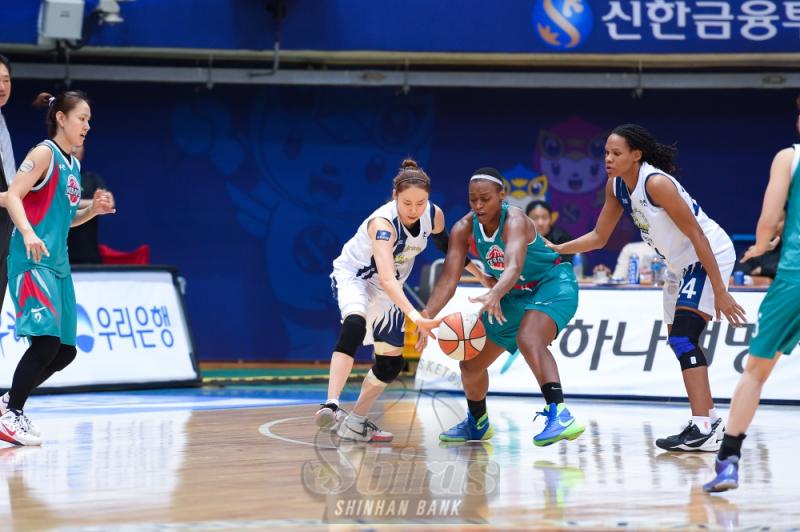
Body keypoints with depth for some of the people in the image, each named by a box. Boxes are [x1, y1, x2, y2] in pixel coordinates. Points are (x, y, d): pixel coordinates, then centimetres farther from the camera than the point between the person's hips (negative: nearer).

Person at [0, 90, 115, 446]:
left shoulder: (73, 165, 18)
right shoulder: (44, 154, -7)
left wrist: (93, 210, 10)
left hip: (57, 264, 9)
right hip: (32, 261, -9)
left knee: (65, 351, 7)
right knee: (47, 340, -18)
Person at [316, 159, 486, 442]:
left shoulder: (434, 215, -16)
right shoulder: (383, 223, -36)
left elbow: (445, 246, 9)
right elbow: (387, 279, -47)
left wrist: (476, 271, 11)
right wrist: (415, 317, -59)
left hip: (387, 291, 7)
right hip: (352, 276, -7)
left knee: (391, 363, 5)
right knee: (354, 324, -38)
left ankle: (355, 422, 21)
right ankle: (331, 406, -45)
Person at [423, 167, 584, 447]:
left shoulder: (514, 221, -30)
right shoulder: (464, 229, -13)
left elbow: (514, 266, -48)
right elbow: (449, 279, -18)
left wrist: (495, 295, -68)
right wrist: (426, 316, -34)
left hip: (552, 284, -8)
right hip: (515, 295, 8)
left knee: (528, 340, -38)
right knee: (471, 362, 13)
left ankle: (560, 415, -49)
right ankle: (477, 423, 41)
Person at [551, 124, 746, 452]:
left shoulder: (656, 183, -26)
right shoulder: (616, 186, 0)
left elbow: (698, 237, -25)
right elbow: (599, 237, 11)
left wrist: (719, 291, -25)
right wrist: (556, 250, -1)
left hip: (711, 256, -10)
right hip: (681, 264, 10)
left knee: (683, 338, -21)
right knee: (680, 343, 16)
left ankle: (704, 428, -26)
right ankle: (708, 420, 28)